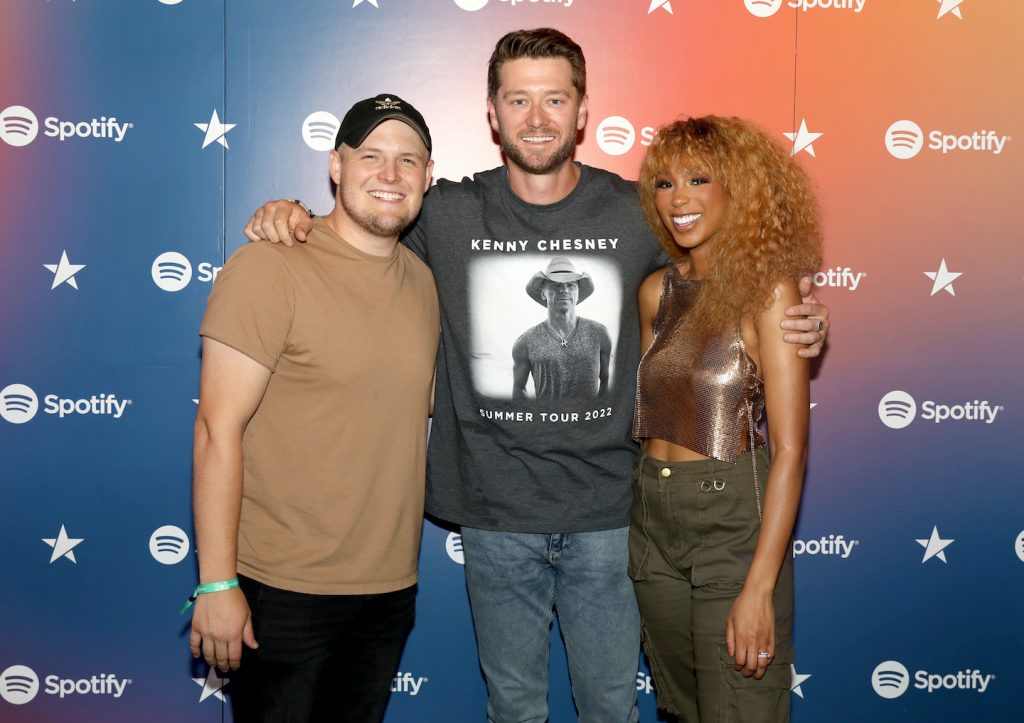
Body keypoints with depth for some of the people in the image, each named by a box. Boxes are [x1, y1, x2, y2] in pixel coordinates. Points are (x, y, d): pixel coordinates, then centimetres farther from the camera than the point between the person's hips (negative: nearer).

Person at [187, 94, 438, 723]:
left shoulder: (423, 280, 7)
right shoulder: (271, 267, -14)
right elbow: (218, 429, -16)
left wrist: (401, 556, 14)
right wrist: (217, 583, -17)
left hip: (392, 589, 6)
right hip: (284, 593, -6)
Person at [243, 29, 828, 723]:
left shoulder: (637, 211, -2)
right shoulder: (448, 214, -4)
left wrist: (797, 322, -7)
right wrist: (290, 215, -11)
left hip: (605, 511, 0)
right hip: (495, 515, 0)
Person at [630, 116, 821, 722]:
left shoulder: (768, 290, -11)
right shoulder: (656, 292, 6)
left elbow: (790, 448, -15)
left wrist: (759, 587, -20)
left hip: (733, 522, -5)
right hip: (654, 523, 6)